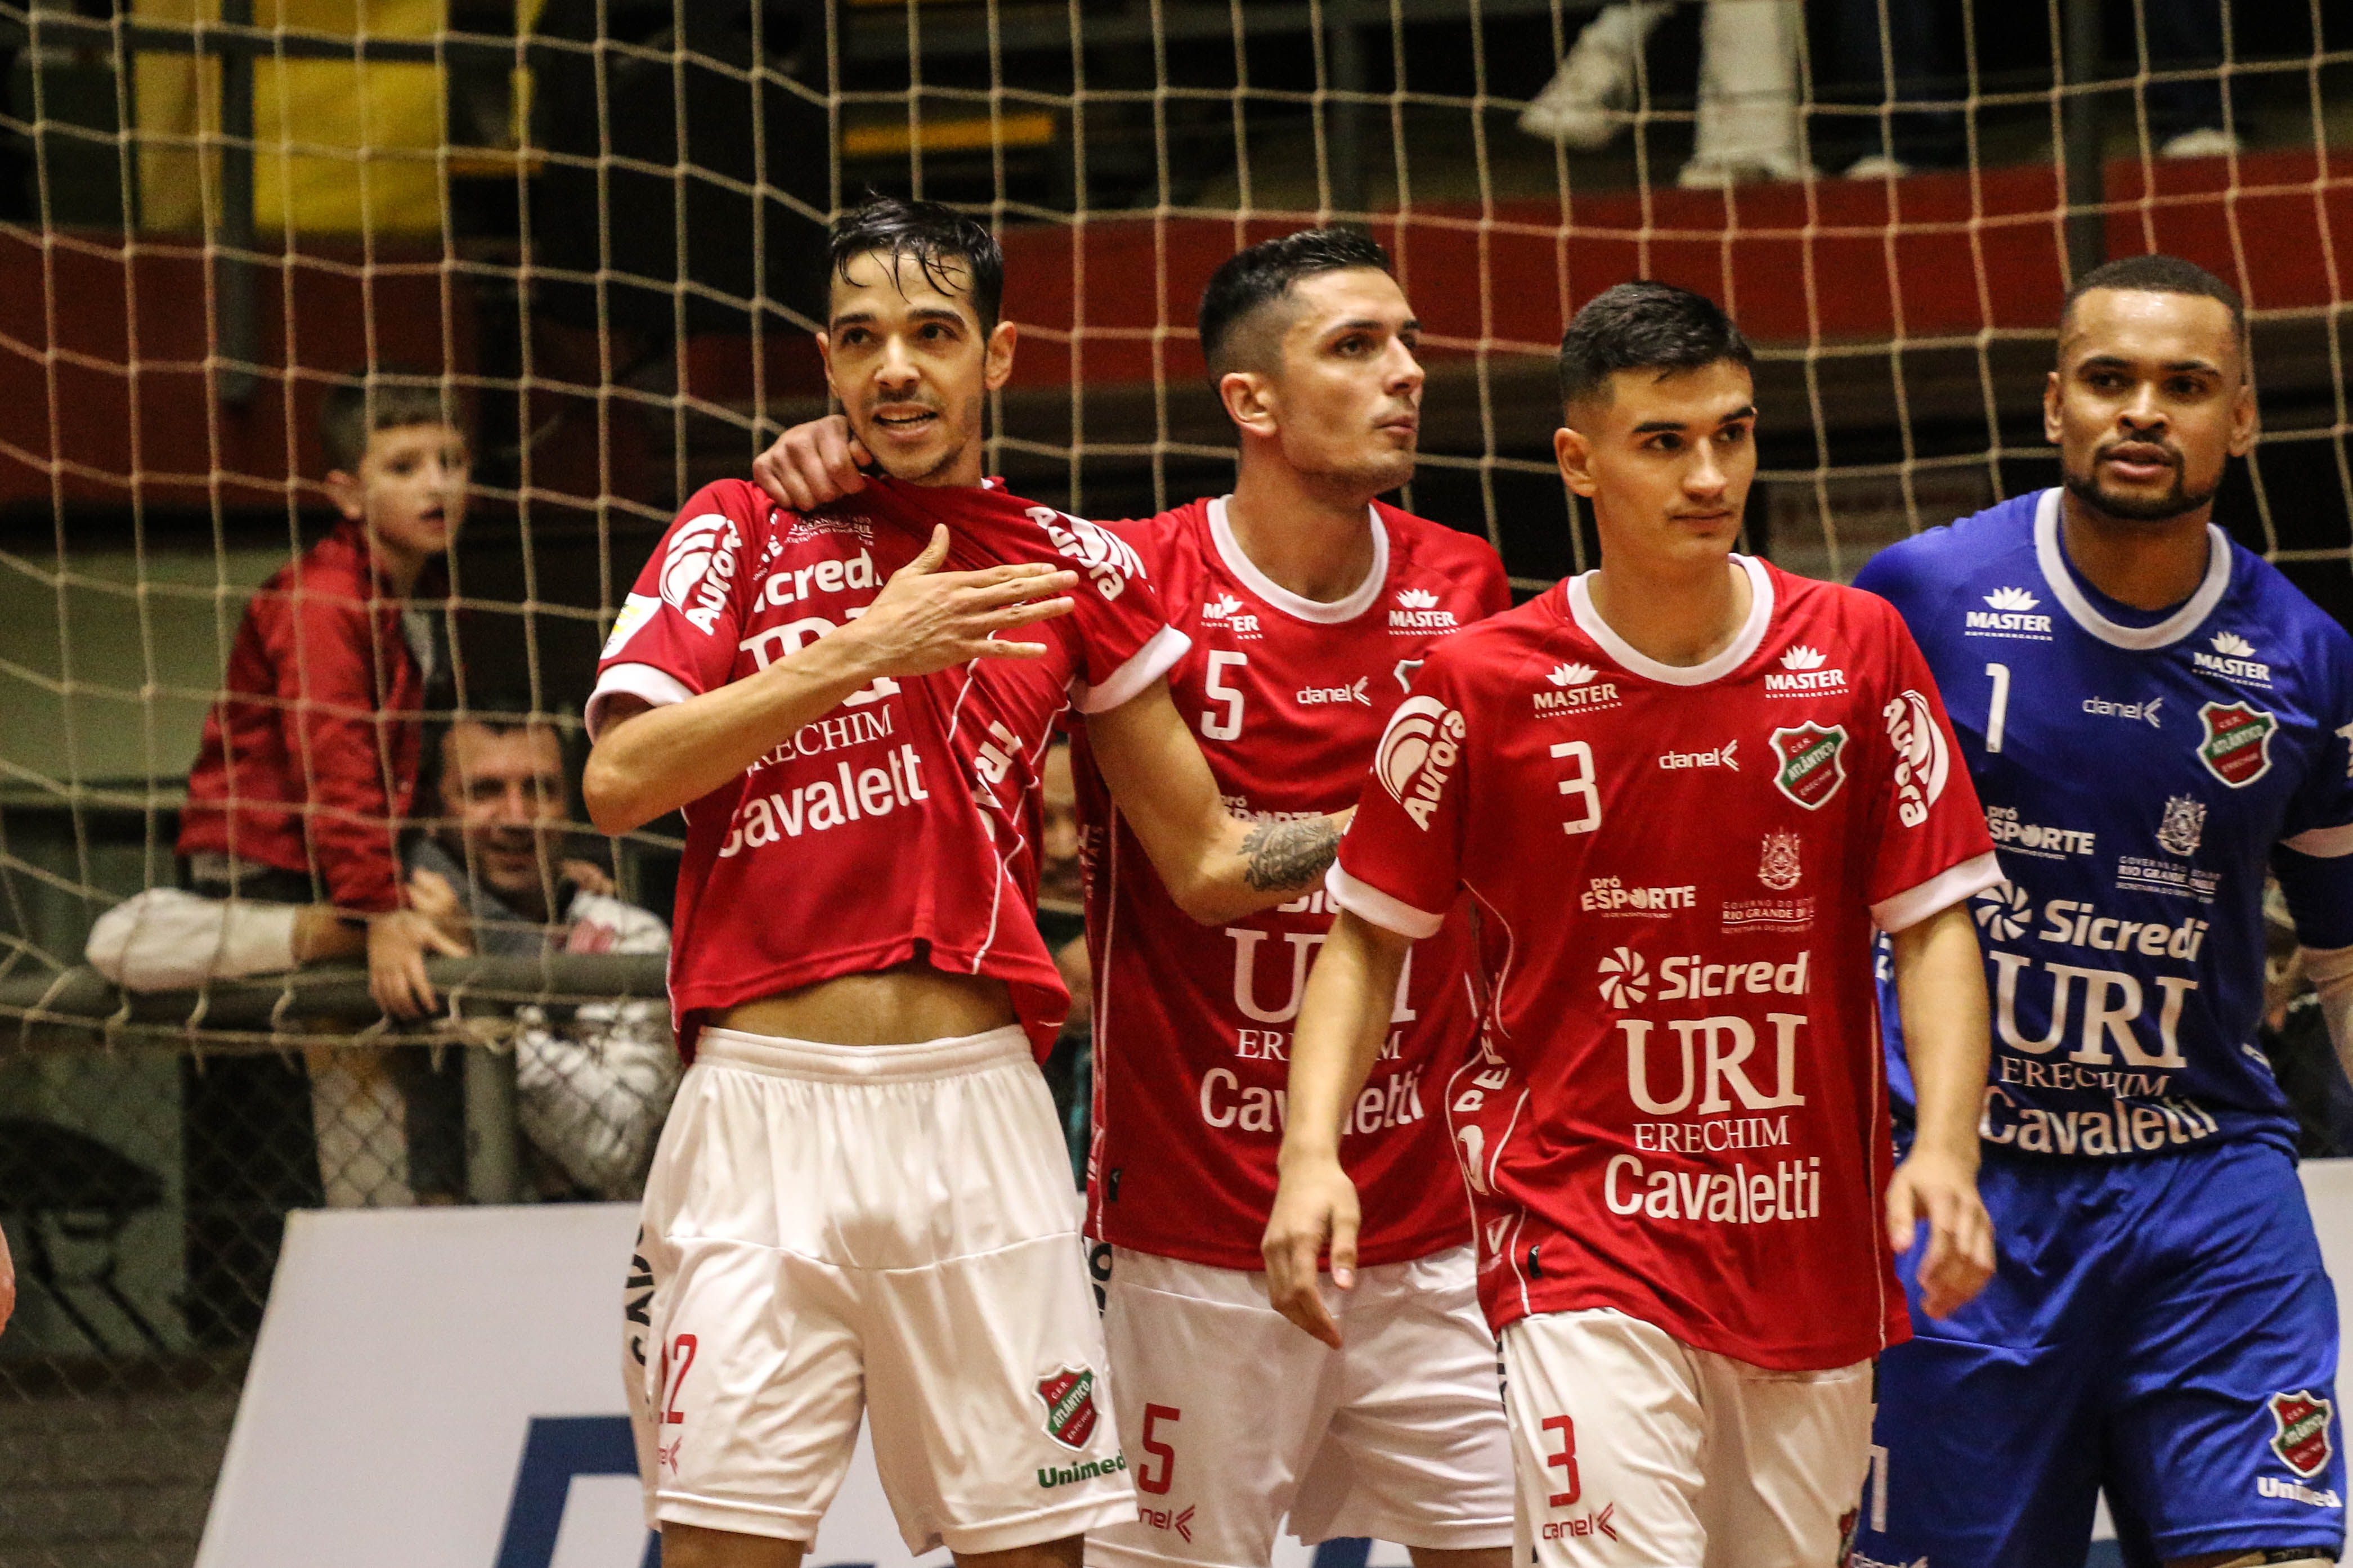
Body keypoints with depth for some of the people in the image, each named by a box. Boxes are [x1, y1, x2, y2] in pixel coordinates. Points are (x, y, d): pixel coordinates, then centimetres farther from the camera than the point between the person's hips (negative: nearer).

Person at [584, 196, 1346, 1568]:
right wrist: (864, 649, -11)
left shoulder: (1074, 570, 11)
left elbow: (1208, 864, 14)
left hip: (975, 1109, 1)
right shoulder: (742, 533, 8)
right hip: (763, 1108, -1)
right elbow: (618, 783, -6)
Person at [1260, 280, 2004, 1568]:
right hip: (1578, 1212, -3)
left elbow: (1932, 920, 3)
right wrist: (1312, 1151, -10)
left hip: (1815, 1251, 3)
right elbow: (1369, 936, 5)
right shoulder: (1482, 681, -3)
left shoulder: (1856, 652, 2)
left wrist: (1943, 1148, -12)